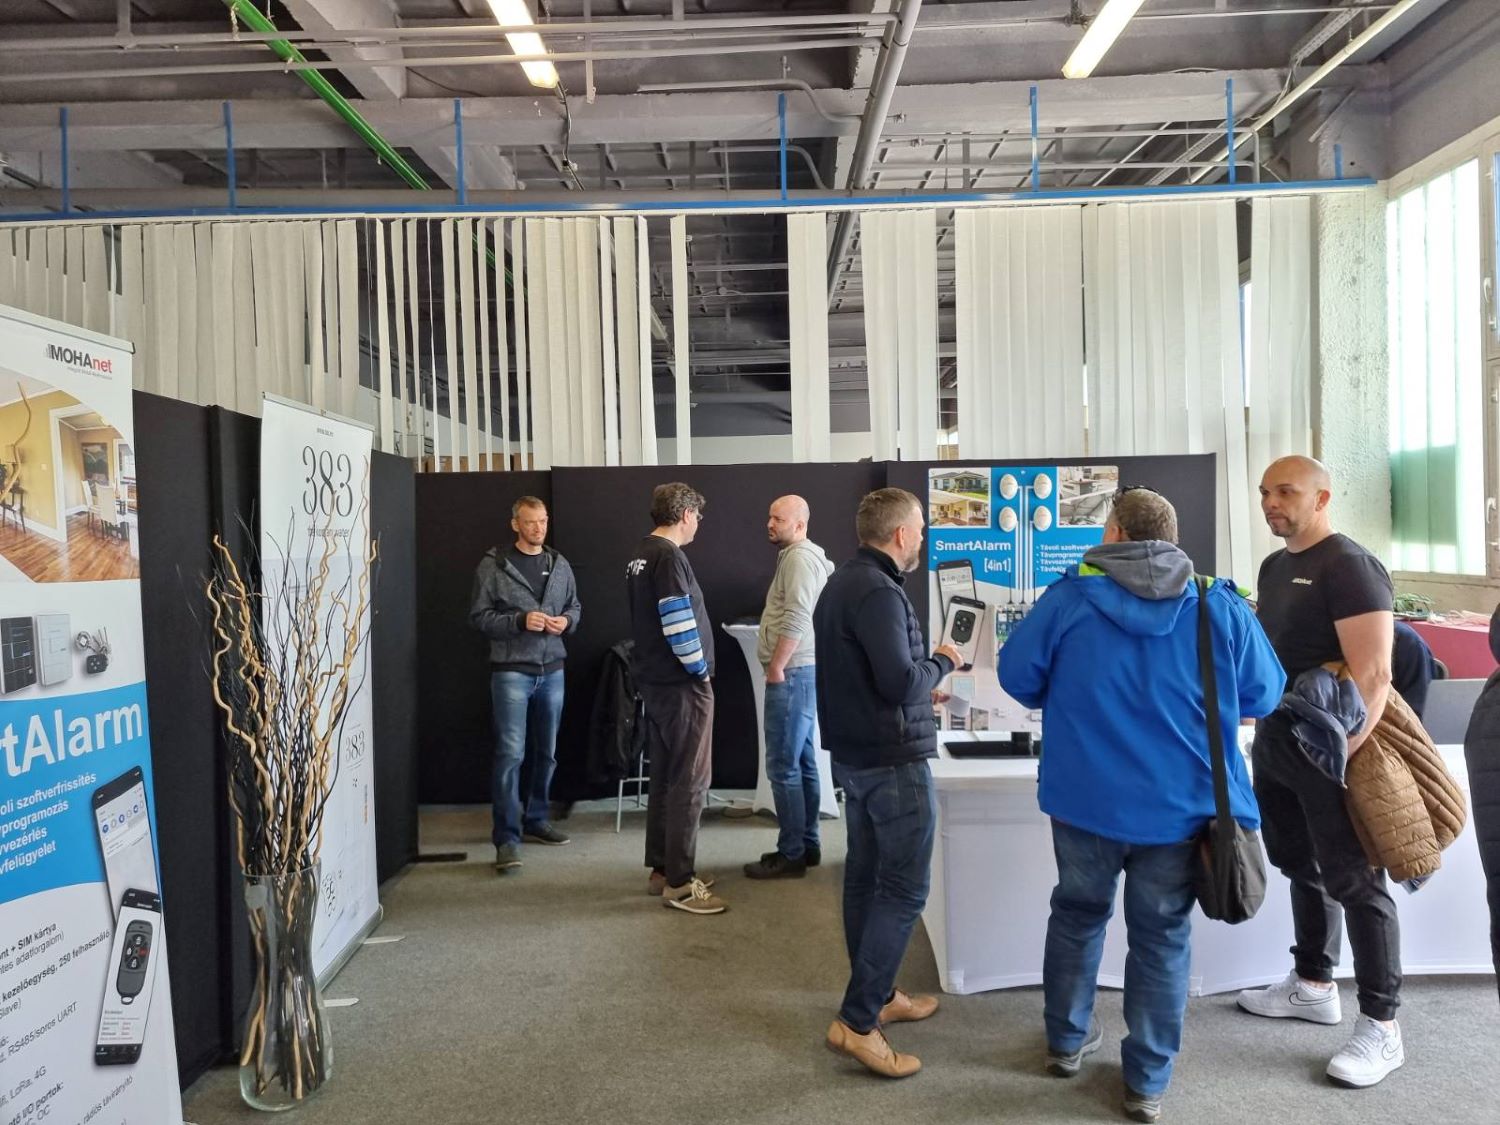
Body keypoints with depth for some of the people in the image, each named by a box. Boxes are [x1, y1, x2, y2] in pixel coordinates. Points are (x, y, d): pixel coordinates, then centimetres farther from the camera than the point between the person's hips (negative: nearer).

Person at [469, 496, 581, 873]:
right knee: (510, 753, -9)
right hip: (511, 670, -5)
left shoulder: (560, 565, 9)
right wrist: (520, 621, -19)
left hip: (552, 670, 5)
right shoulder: (493, 565, -5)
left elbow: (575, 607, 17)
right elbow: (479, 615, -6)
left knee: (546, 752, 14)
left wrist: (566, 621, -5)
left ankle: (535, 820, 29)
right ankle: (507, 838, -5)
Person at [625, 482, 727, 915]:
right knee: (689, 782, -4)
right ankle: (679, 882, 1)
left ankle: (662, 868, 24)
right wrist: (701, 669, -10)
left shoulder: (640, 555, 12)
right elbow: (678, 624, -23)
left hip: (654, 681, 10)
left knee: (664, 777, 15)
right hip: (682, 684, -10)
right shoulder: (669, 558, -18)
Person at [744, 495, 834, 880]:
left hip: (792, 673, -11)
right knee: (802, 763, 14)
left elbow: (796, 619, -23)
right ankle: (807, 844, 21)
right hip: (798, 672, 11)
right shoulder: (802, 556, 19)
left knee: (783, 767, -7)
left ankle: (791, 855, -2)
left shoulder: (799, 557, -13)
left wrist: (777, 667, -19)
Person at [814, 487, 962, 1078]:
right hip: (893, 760, -10)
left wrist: (922, 683, 15)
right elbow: (901, 681, -26)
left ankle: (878, 995, 28)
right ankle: (857, 1022, -1)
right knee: (904, 890, -4)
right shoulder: (878, 593, -21)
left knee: (866, 876, 16)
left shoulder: (841, 583, 11)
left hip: (853, 755, 10)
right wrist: (942, 662, -8)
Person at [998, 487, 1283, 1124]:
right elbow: (1264, 696, 3)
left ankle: (1067, 1041, 36)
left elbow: (1017, 676, -1)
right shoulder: (1222, 607, -5)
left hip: (1085, 799, 1)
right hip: (1181, 806, 0)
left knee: (1078, 915, 21)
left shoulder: (1070, 596, -7)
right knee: (1161, 935, 13)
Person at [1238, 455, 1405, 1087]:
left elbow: (1373, 673, -22)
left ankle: (1381, 1028, 10)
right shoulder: (1274, 567, 11)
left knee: (1352, 881, 0)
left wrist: (1344, 752, -26)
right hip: (1274, 743, 9)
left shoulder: (1349, 567, -15)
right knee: (1301, 866, 18)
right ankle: (1314, 987, 33)